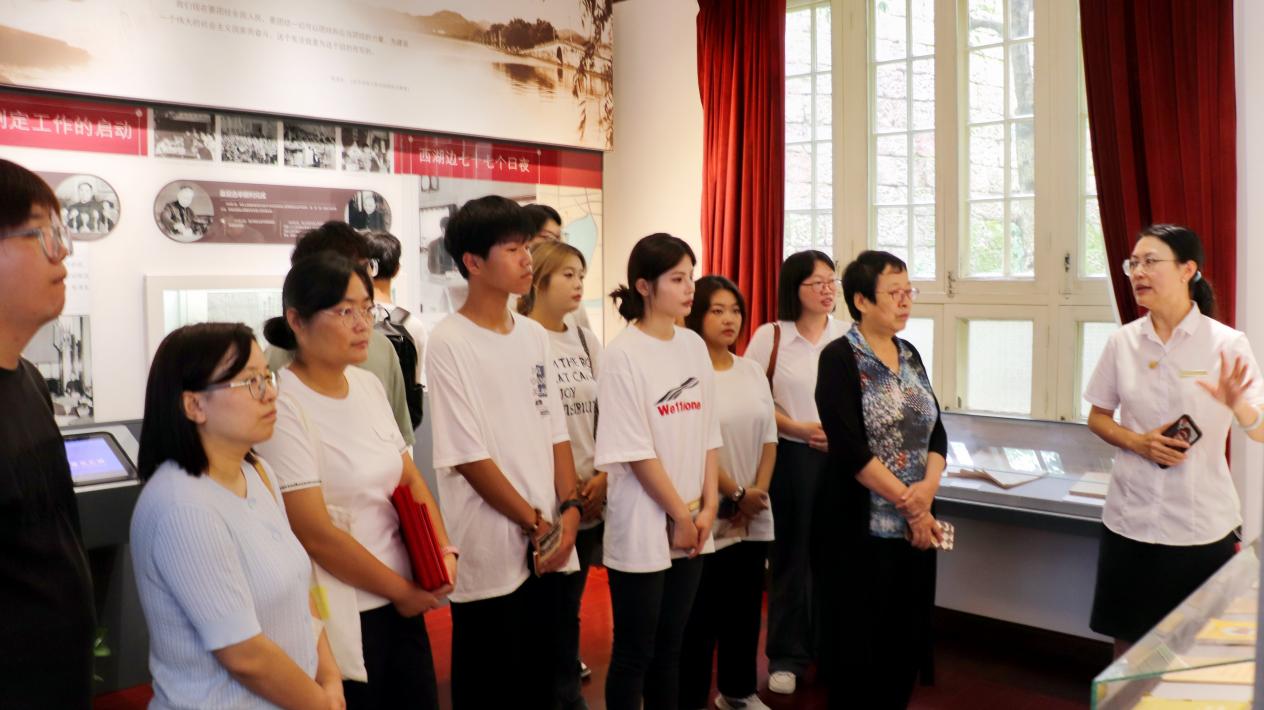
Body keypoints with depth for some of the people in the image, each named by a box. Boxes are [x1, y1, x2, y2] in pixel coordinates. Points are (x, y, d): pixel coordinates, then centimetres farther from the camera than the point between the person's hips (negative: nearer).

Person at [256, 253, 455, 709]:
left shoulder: (369, 385, 4)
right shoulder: (284, 407, -19)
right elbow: (316, 533, -21)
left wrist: (443, 551, -6)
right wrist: (402, 590, -11)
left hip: (401, 600, 7)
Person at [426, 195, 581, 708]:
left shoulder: (534, 335, 7)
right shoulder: (449, 344, -12)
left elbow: (556, 432, 9)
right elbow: (468, 458, -14)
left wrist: (569, 510, -3)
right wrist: (536, 523, -11)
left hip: (548, 547, 6)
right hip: (490, 552, -6)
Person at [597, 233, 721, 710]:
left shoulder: (694, 346, 7)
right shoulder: (623, 355, -13)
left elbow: (708, 433, 9)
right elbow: (635, 452, -15)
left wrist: (707, 507, 1)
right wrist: (680, 515, -10)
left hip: (692, 526, 6)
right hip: (643, 528, -6)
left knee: (670, 647, 17)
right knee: (634, 654, 5)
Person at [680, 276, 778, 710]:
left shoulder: (752, 371, 10)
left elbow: (769, 437, 9)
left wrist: (758, 491, -4)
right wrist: (736, 495, -12)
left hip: (755, 516, 7)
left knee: (746, 608, 16)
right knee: (702, 614, 2)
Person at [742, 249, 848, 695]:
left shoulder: (846, 338, 5)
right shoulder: (770, 336, -2)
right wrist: (801, 430, -14)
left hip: (841, 457, 2)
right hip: (791, 456, -2)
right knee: (792, 553, 4)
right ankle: (787, 655, 17)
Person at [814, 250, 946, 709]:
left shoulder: (910, 354, 10)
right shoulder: (840, 358, -10)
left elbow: (936, 431, 7)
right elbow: (851, 449, -18)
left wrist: (929, 487, -12)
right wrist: (909, 503, -15)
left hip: (917, 526, 6)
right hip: (862, 530, -6)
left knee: (910, 644, 12)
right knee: (859, 649, 4)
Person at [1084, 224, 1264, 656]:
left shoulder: (1227, 344, -6)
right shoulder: (1122, 342, 1)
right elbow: (1098, 418, 10)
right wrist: (1137, 442, -10)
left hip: (1202, 525, -2)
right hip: (1130, 519, 2)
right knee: (1127, 640, 10)